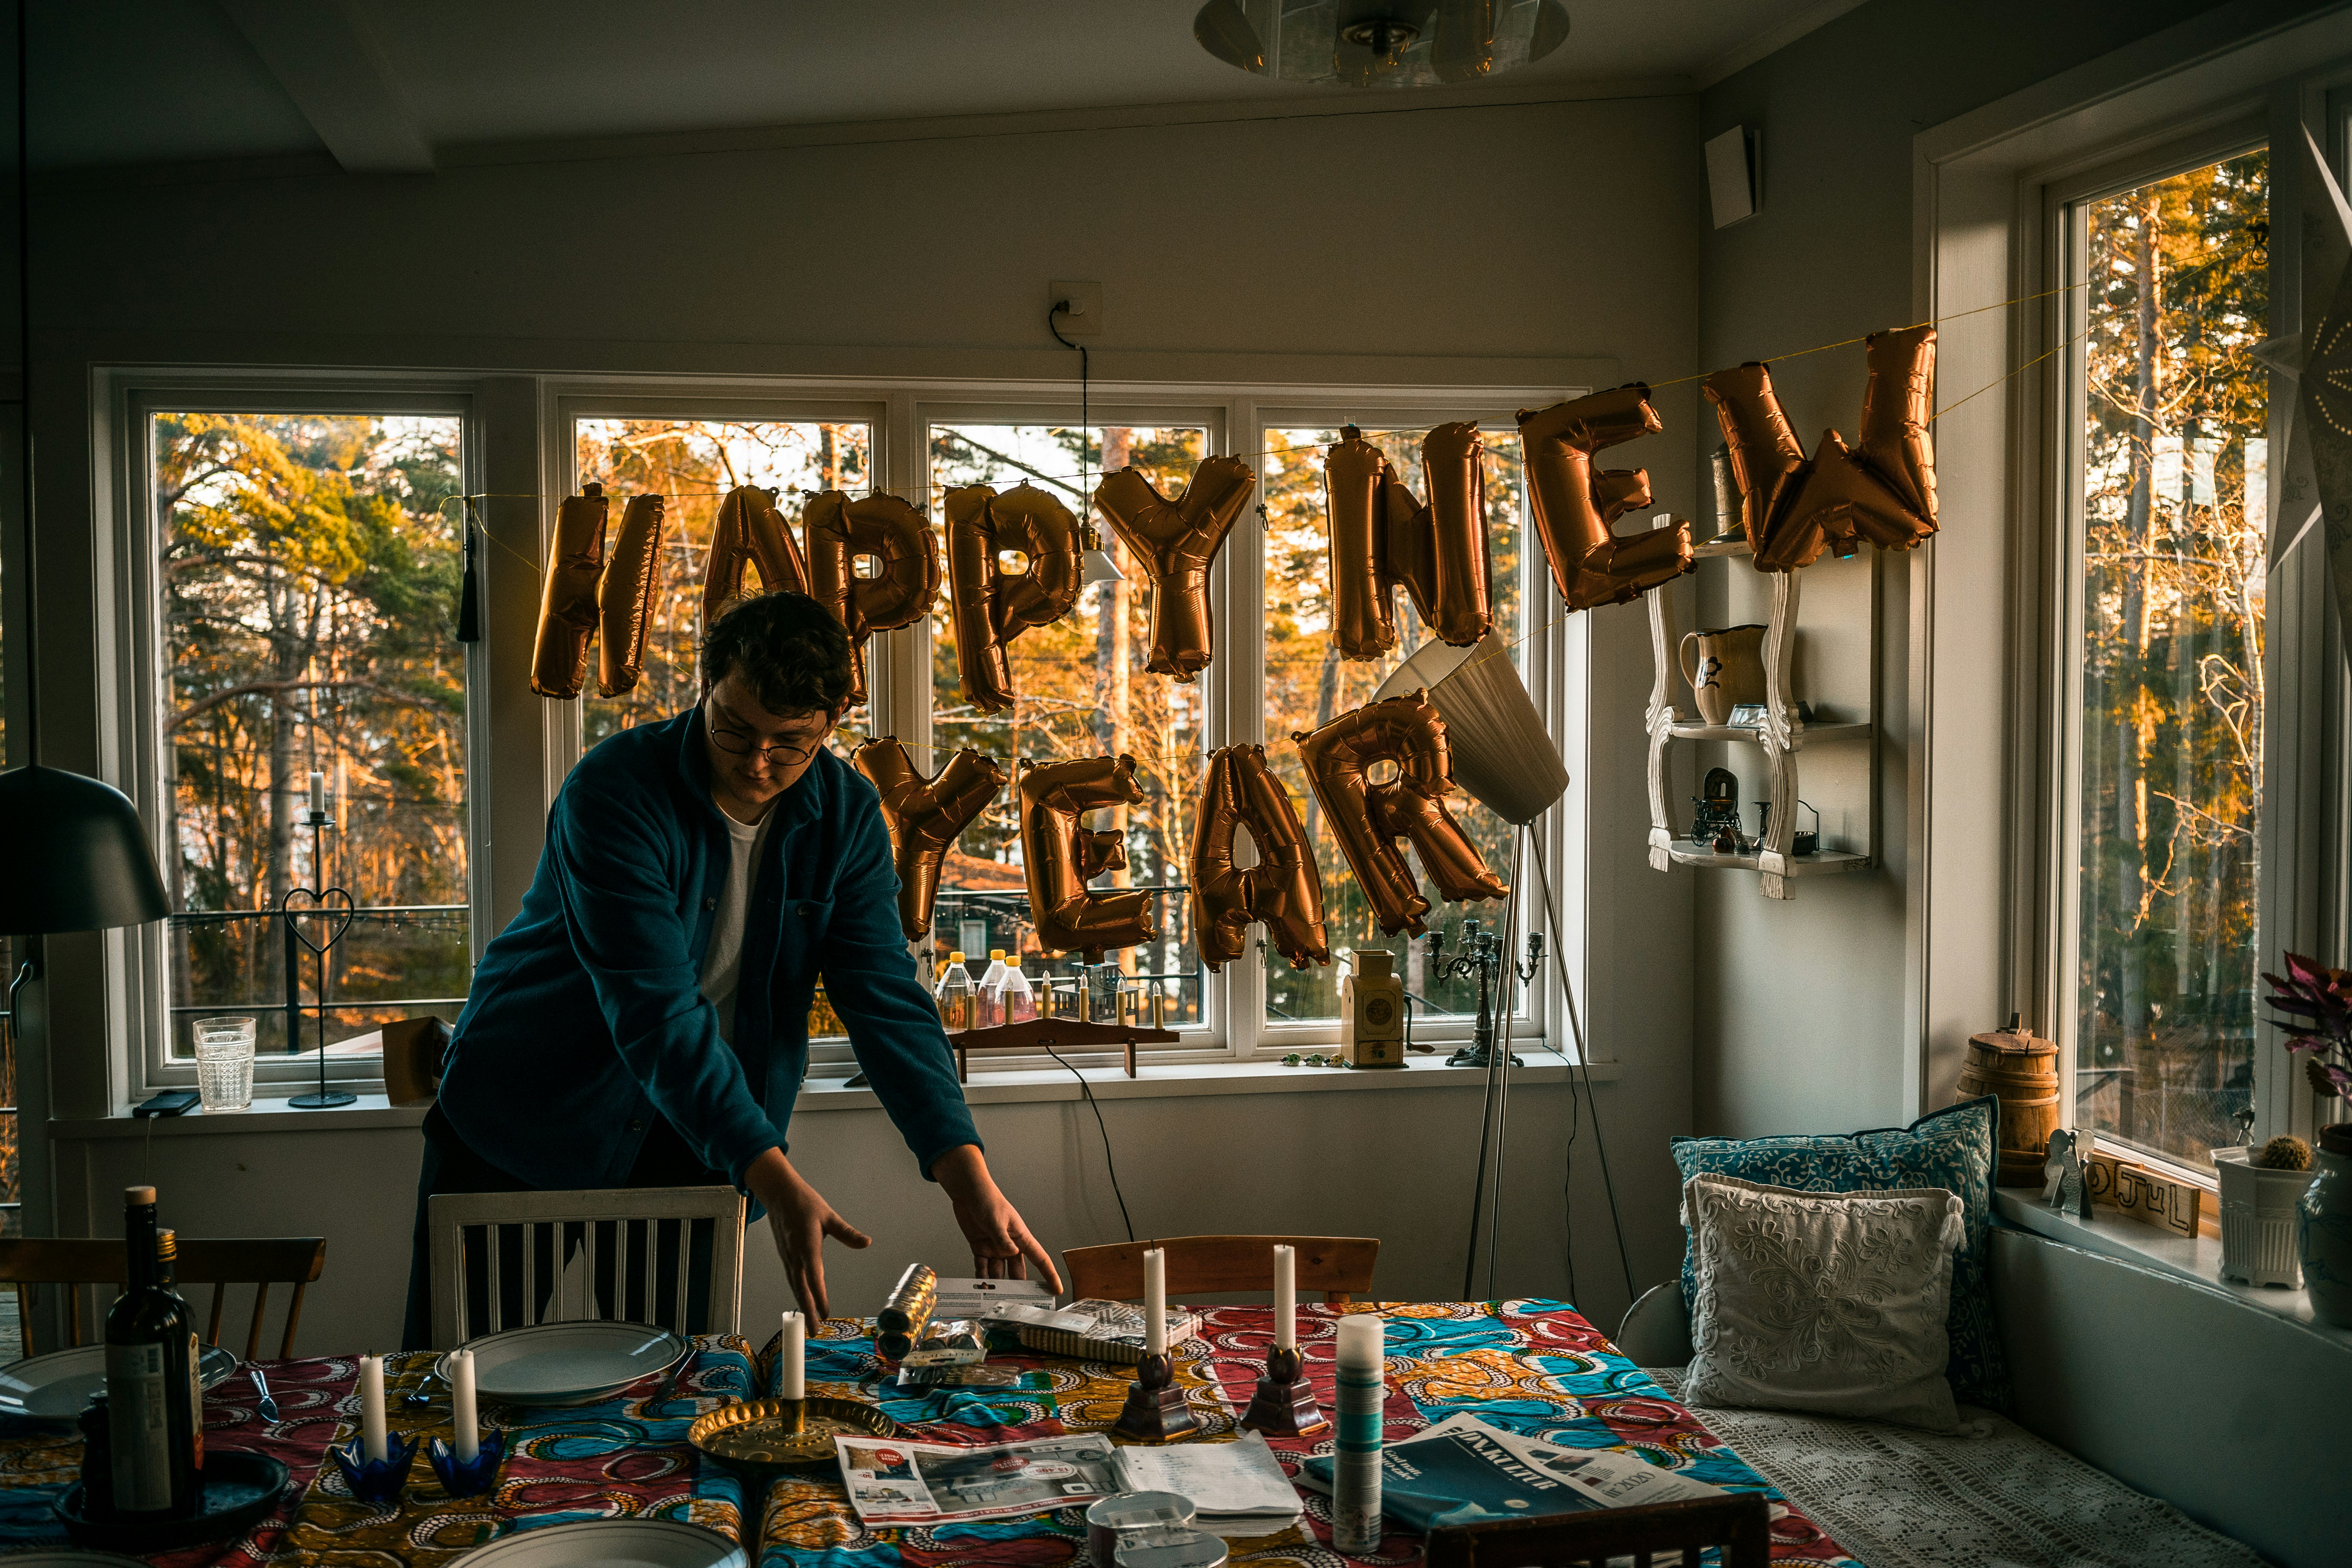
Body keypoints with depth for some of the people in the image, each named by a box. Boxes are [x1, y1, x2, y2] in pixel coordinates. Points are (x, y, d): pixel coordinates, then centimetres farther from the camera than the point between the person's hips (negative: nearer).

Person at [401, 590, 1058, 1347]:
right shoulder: (614, 792, -23)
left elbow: (887, 999, -11)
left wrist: (969, 1178, -23)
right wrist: (776, 1181, -37)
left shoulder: (846, 816, -8)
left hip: (687, 1143, 4)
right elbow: (655, 1009, -30)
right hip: (530, 1119, -3)